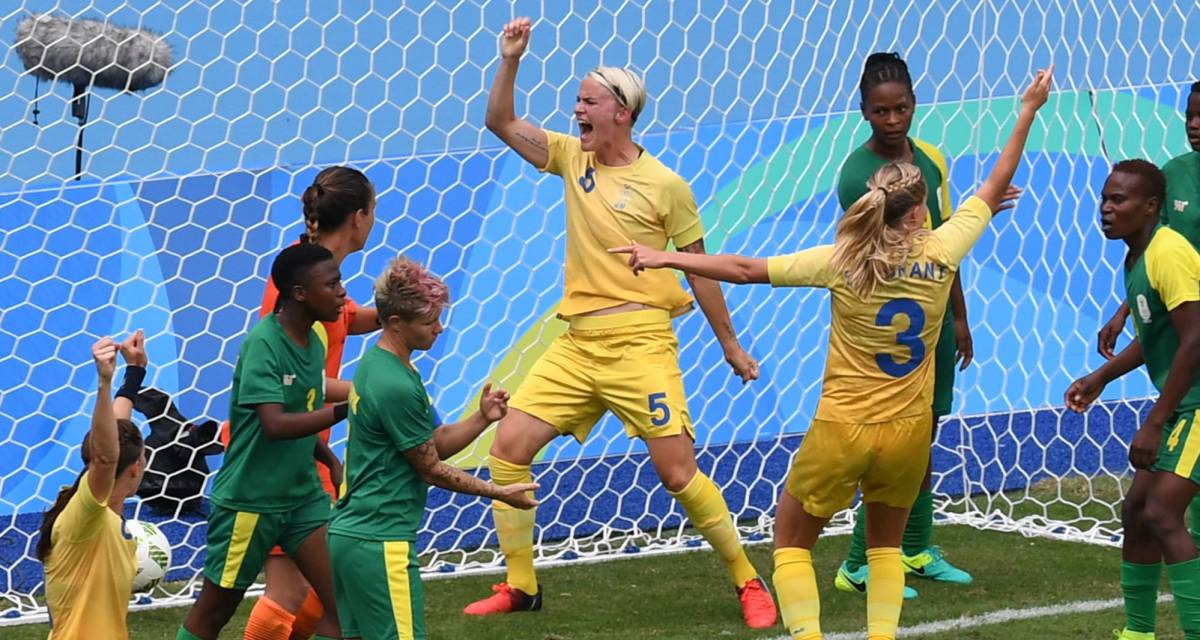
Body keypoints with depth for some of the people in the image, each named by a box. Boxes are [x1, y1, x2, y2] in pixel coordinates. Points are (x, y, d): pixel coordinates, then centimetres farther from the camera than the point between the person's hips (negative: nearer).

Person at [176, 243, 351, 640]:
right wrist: (345, 410, -34)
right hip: (250, 499, -7)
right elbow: (275, 425, -30)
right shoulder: (263, 342, -19)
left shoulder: (314, 343, 4)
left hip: (303, 496, 7)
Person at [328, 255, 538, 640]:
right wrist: (499, 493, -1)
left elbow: (435, 444, 15)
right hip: (379, 541, -10)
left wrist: (482, 418, -1)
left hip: (347, 533, 10)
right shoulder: (396, 386, -18)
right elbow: (432, 469, -9)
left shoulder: (374, 363, 12)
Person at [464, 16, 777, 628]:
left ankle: (749, 583, 7)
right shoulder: (572, 157, 8)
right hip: (577, 342, 5)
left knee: (678, 473, -9)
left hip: (639, 342, -5)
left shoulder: (664, 185, -6)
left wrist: (730, 345, 7)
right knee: (507, 446, -3)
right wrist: (509, 60, -8)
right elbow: (501, 122, 6)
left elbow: (700, 268, 2)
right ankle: (520, 586, 9)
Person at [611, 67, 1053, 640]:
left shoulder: (841, 261, -14)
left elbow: (746, 269, -13)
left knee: (791, 539, 14)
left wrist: (665, 258, -4)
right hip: (908, 429, 3)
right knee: (885, 545, 24)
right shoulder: (940, 252, -8)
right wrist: (1028, 112, 15)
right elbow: (996, 188, 5)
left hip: (842, 430, -3)